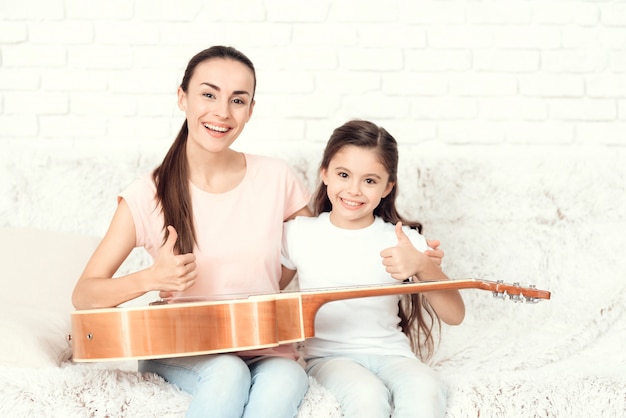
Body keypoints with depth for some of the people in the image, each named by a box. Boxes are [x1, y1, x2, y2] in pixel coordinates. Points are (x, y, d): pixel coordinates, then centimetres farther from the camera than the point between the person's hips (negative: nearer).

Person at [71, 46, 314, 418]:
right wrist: (152, 279, -21)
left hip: (264, 351, 1)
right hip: (179, 353, 0)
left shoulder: (276, 179, -3)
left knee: (283, 382, -33)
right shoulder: (148, 197, -7)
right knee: (227, 373, -33)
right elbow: (84, 295, -4)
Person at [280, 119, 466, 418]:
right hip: (328, 356, -1)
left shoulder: (403, 240, -2)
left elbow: (454, 315, -7)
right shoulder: (298, 234, 0)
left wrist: (423, 266, -25)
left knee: (425, 391, -33)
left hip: (389, 352, 1)